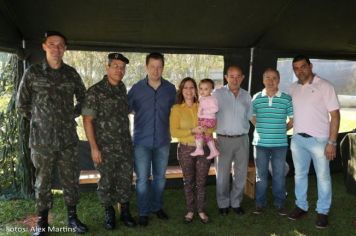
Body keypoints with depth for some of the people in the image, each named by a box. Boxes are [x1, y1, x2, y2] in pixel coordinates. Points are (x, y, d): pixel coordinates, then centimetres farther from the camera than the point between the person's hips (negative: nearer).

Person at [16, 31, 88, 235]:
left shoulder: (71, 73, 4)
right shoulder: (33, 73, -1)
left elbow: (83, 98, 18)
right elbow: (22, 103, 7)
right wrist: (38, 120, 7)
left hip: (68, 138, 2)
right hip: (42, 140, -2)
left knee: (71, 180, 9)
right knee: (43, 182, 9)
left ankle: (72, 218, 25)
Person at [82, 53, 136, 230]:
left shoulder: (123, 89, 5)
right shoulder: (95, 91, -11)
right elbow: (87, 120, -12)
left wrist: (128, 139, 12)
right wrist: (94, 147, -15)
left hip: (126, 146, 5)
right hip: (105, 147, -4)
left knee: (125, 179, 11)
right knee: (106, 181, 8)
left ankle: (125, 211, 28)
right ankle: (109, 213, 27)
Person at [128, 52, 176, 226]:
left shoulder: (170, 89, 0)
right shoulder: (136, 88, -6)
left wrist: (169, 129, 9)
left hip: (163, 141, 2)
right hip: (142, 141, -2)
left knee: (160, 177, 14)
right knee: (142, 179, 3)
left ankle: (157, 207, 32)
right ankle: (143, 212, 18)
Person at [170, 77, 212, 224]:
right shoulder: (176, 109, -3)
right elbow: (174, 132, -10)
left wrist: (203, 130, -20)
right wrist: (192, 131, -20)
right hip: (186, 150, -1)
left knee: (201, 182, 9)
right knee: (188, 182, 11)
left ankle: (201, 210, 24)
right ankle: (190, 210, 26)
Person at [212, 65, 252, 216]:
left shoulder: (246, 95, 7)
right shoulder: (218, 94, -5)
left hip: (242, 139, 3)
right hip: (224, 140, -3)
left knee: (241, 174, 10)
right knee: (222, 174, 6)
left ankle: (236, 203, 28)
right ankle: (223, 204, 24)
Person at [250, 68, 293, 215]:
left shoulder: (287, 99, -3)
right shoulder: (256, 98, 1)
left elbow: (292, 120, 6)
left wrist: (281, 130, 2)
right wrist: (263, 129, 6)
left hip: (280, 143, -1)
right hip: (260, 143, 1)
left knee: (279, 175, 9)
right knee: (261, 174, 10)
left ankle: (279, 203, 24)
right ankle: (260, 203, 23)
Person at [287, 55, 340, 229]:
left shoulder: (324, 86, -9)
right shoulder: (293, 88, 6)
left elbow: (335, 115, -10)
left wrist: (332, 142, -14)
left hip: (319, 139, -4)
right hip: (297, 139, 5)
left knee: (323, 177, 6)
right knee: (300, 174, 14)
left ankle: (322, 212, 19)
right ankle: (301, 206, 28)